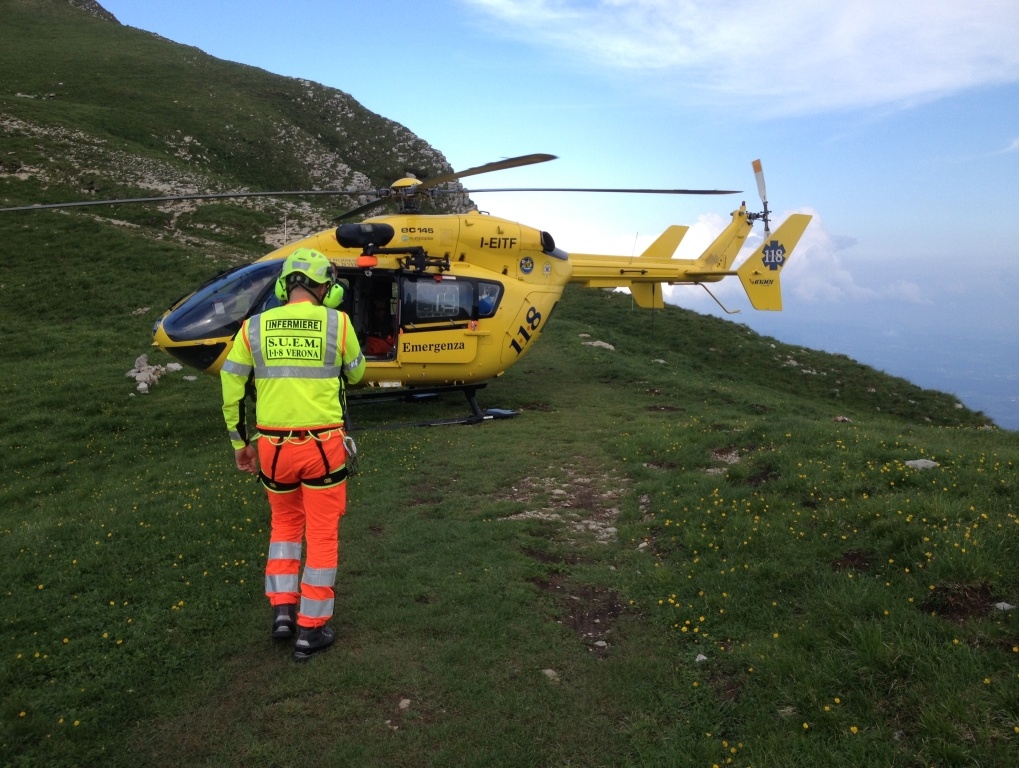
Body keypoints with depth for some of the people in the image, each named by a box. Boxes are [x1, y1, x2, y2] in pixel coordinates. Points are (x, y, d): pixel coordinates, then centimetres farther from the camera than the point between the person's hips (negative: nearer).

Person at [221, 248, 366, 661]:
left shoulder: (253, 327, 1)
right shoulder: (337, 323, -5)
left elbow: (231, 392, 4)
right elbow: (355, 374, 12)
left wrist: (240, 443, 16)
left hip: (273, 445, 3)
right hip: (322, 445, -2)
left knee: (285, 524, 26)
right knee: (322, 534, 11)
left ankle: (283, 610, 20)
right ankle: (311, 630, 18)